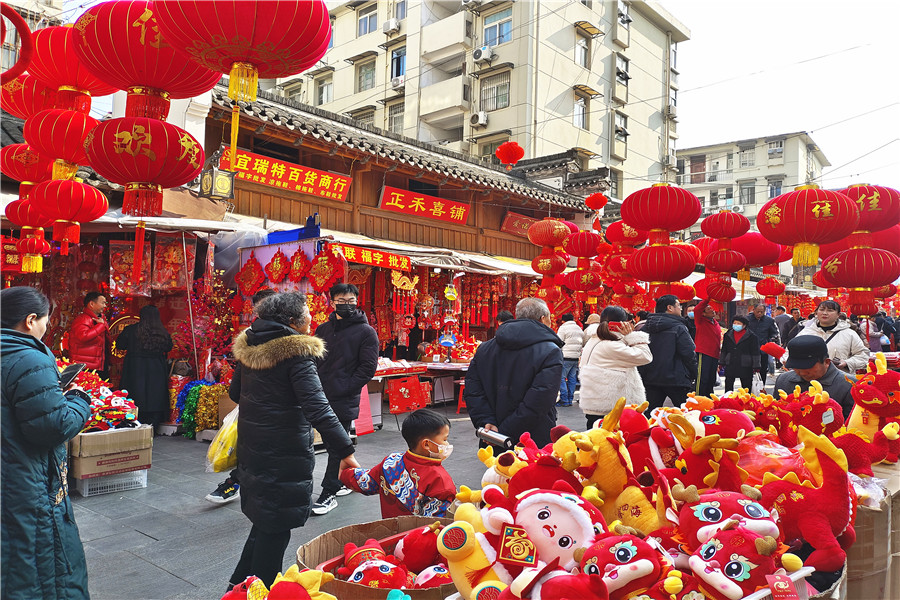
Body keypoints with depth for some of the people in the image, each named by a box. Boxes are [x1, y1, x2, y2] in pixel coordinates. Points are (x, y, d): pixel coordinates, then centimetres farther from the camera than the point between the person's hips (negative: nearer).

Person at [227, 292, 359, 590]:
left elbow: (235, 392, 18)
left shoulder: (247, 346, 5)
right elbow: (317, 408, -26)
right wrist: (346, 452, -25)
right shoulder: (296, 353, -19)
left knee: (264, 521, 24)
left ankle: (241, 584, 36)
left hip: (251, 447, 8)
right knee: (276, 529, 6)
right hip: (284, 453, -8)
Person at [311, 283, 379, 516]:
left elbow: (368, 367, -7)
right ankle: (344, 481, 33)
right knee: (331, 443, 15)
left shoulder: (366, 332, -3)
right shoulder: (323, 329, 13)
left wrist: (345, 389, -13)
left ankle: (328, 494, 8)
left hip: (345, 400, -6)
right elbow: (313, 360, 17)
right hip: (322, 397, 6)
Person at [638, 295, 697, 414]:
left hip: (650, 379, 5)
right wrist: (693, 374, 3)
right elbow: (689, 354, -11)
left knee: (651, 411, 9)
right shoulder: (678, 328, -11)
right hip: (675, 380, -5)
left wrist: (643, 375, 16)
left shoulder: (644, 328, 7)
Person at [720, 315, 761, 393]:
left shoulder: (751, 336, -4)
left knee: (746, 387, 7)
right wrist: (722, 363, 13)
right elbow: (724, 350, 16)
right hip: (730, 365, 3)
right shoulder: (728, 335, 8)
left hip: (745, 367, -3)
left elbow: (755, 352, -2)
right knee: (728, 386, 6)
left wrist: (756, 367, -5)